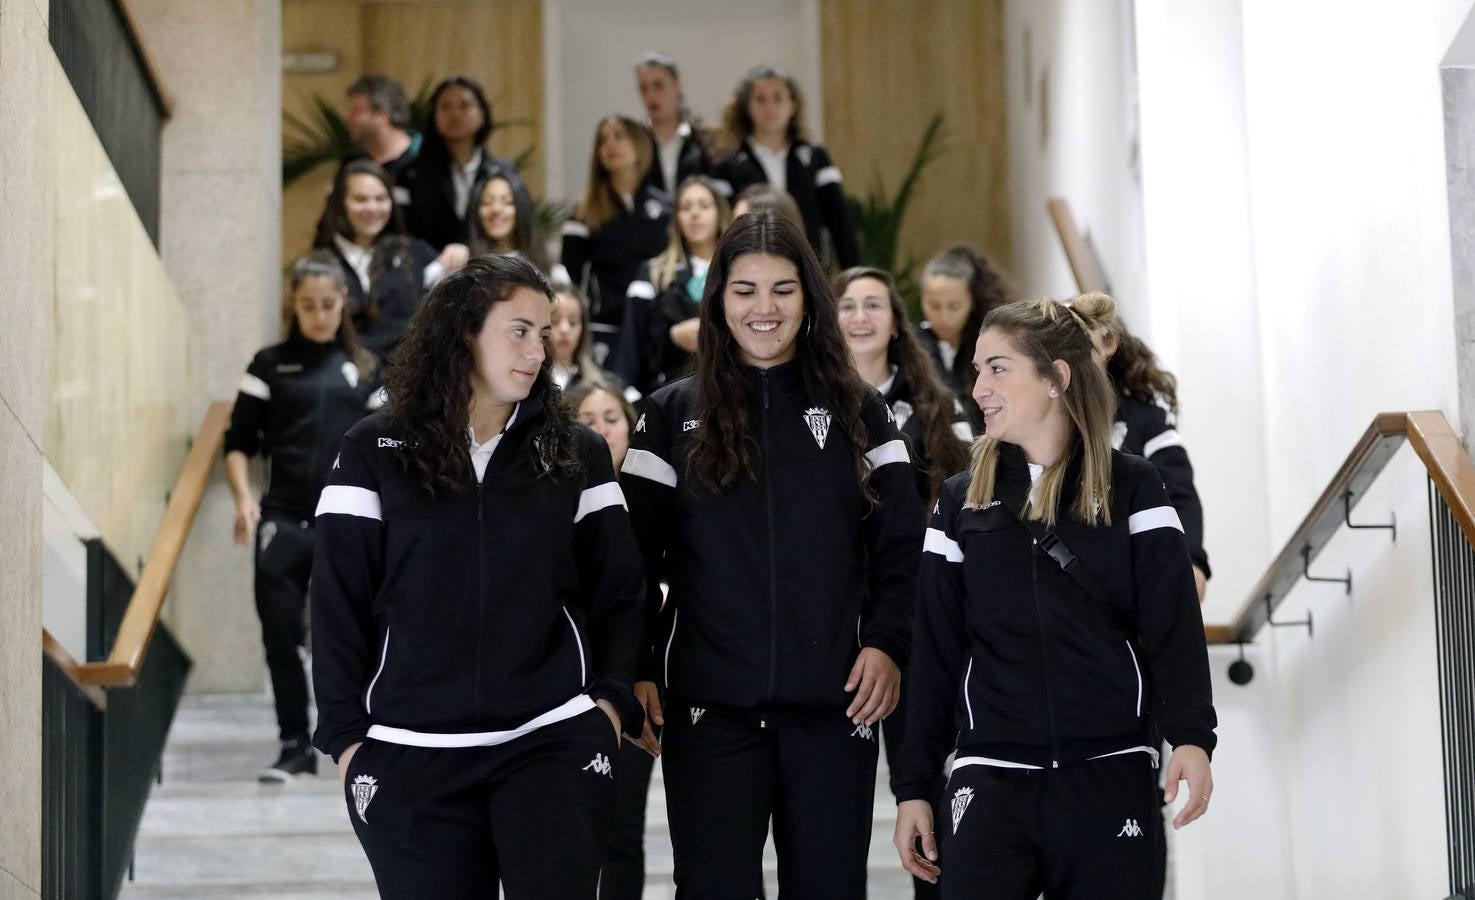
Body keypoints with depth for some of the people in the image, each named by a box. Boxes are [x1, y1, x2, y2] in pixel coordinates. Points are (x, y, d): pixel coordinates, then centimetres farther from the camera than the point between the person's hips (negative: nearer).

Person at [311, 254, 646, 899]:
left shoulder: (577, 454, 8)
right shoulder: (374, 452, 3)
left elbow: (618, 591, 9)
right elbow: (338, 601, 2)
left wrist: (612, 700, -4)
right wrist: (346, 732, -3)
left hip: (554, 747, 1)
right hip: (410, 755, 0)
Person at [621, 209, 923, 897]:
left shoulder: (858, 411, 9)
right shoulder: (673, 415, 7)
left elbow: (900, 544, 6)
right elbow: (636, 553, 4)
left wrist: (888, 644, -7)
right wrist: (639, 669, -5)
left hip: (834, 706, 1)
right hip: (710, 708, -1)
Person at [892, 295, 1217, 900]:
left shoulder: (1131, 488, 3)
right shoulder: (961, 501, 9)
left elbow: (1174, 624, -4)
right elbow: (935, 654, 10)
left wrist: (1191, 736, -19)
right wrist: (914, 786, 7)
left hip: (1112, 775, -1)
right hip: (992, 776, 1)